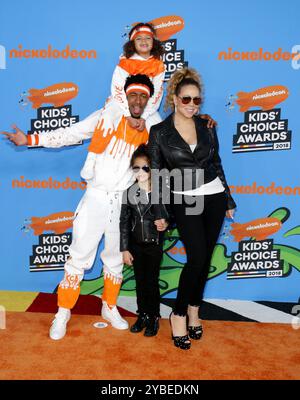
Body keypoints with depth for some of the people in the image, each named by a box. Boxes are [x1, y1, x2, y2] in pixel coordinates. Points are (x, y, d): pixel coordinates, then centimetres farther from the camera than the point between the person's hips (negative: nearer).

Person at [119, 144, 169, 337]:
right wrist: (124, 249, -1)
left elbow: (168, 215, 2)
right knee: (140, 281, 13)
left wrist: (165, 223, -22)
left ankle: (154, 318, 23)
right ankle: (142, 315, 30)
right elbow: (124, 222, -1)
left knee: (152, 282, 5)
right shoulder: (129, 193, -4)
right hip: (135, 244, 3)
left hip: (154, 244, -2)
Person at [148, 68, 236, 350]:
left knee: (205, 258, 8)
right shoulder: (159, 132, -4)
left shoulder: (207, 127, 5)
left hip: (213, 197, 4)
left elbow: (216, 165, 12)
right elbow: (155, 174, -3)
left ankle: (194, 311, 27)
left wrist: (228, 201, 13)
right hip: (184, 202, -3)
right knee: (197, 257, -12)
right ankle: (179, 314, 9)